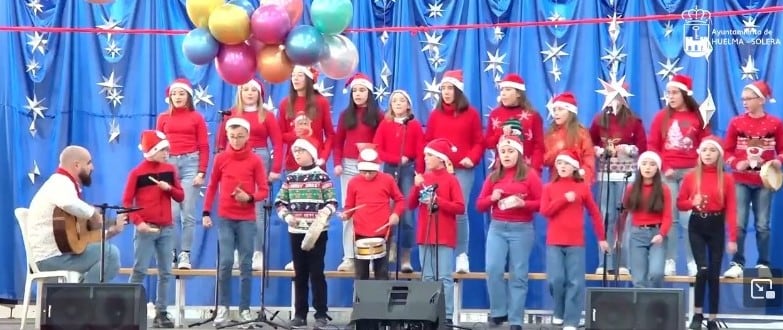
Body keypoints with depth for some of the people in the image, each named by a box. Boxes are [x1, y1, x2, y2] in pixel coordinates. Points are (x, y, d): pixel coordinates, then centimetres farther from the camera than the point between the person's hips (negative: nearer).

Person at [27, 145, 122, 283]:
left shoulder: (65, 185, 21)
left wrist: (111, 231, 13)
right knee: (110, 253, -18)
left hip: (56, 252, 11)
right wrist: (93, 214, -22)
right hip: (49, 256, -11)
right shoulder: (61, 183, -11)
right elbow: (69, 203, -38)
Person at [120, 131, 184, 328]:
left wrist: (170, 188, -9)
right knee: (140, 271, -4)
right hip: (146, 229, -4)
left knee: (165, 272, 5)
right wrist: (137, 222, -17)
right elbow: (127, 201, -5)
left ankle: (161, 313, 10)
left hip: (167, 229, 5)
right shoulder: (137, 173, -4)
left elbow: (180, 197, 11)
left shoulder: (170, 170, 8)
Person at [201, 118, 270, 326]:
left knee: (246, 264, 2)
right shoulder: (221, 158, 3)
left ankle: (245, 309, 9)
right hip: (225, 218, 0)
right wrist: (206, 212, 3)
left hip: (247, 220, 0)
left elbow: (264, 191, -1)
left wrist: (249, 198, -20)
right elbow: (212, 186, 10)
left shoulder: (255, 160, -1)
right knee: (226, 262, -8)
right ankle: (223, 307, 2)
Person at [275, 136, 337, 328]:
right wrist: (287, 216, -9)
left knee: (316, 273, -4)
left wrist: (323, 214, -24)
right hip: (296, 232, 4)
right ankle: (300, 314, 12)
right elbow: (280, 202, 9)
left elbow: (332, 203, -6)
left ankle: (321, 314, 2)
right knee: (299, 274, 7)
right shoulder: (290, 178, 10)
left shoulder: (322, 176, -2)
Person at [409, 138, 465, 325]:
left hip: (445, 237, -5)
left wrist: (437, 201, -17)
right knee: (428, 278, 7)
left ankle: (447, 316, -5)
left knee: (444, 277, -6)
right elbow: (411, 205, 9)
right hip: (424, 236, 5)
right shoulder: (423, 178, 12)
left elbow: (460, 208, -9)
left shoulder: (450, 179, -4)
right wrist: (417, 187, -6)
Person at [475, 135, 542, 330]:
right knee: (493, 269, -11)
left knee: (518, 274, 0)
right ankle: (498, 312, 4)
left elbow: (541, 203, -3)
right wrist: (492, 198, -8)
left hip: (522, 229, -3)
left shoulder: (530, 175, 0)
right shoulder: (493, 176, 9)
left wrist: (523, 204, -18)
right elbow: (479, 205, 11)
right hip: (497, 228, 3)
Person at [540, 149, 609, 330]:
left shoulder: (583, 187, 5)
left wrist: (601, 238, 11)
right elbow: (545, 211, -5)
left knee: (575, 282, -6)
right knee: (556, 279, -8)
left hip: (576, 242, 0)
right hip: (554, 242, 1)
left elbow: (595, 213, 10)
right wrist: (564, 199, -14)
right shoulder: (549, 187, 8)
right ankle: (559, 313, 15)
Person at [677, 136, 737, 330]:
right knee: (703, 269, -16)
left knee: (714, 274, 4)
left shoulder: (726, 179, -3)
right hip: (696, 227, 0)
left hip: (716, 228, 0)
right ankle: (697, 314, 0)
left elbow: (731, 210, -6)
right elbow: (680, 204, 7)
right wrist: (692, 202, -16)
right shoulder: (690, 177, 0)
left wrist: (732, 238, -12)